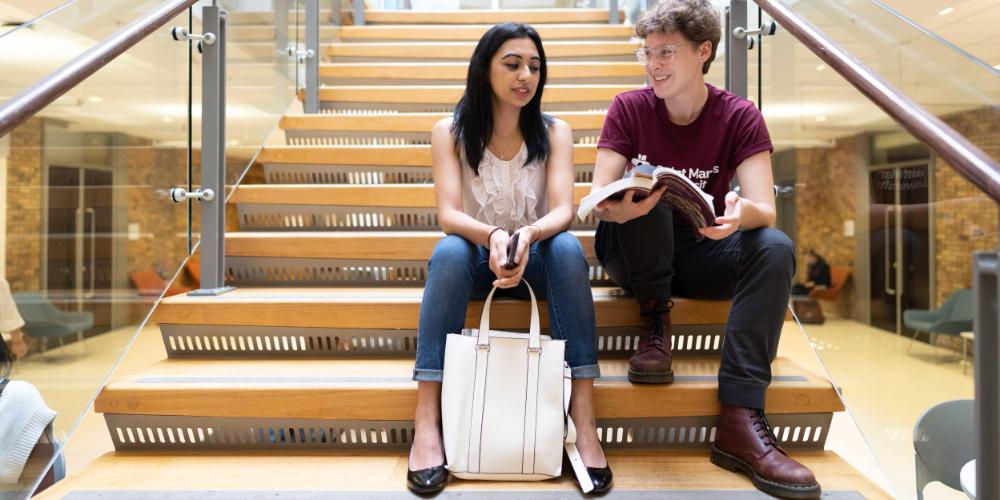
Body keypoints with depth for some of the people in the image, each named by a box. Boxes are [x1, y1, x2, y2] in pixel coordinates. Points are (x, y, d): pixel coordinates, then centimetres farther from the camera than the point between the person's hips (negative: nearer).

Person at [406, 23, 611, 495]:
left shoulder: (555, 132, -3)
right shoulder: (449, 132, -6)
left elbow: (563, 211, -16)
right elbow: (448, 215, -18)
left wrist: (528, 235, -40)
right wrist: (493, 236, -40)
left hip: (535, 259, 1)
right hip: (475, 257, 0)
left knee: (568, 247, -32)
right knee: (449, 251, -34)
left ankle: (583, 415, -33)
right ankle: (427, 420, -34)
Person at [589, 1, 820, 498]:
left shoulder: (740, 116, -5)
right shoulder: (629, 108, -5)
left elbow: (765, 211, -17)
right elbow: (598, 198, -16)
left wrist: (742, 212, -42)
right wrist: (617, 209, -41)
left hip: (702, 253, 1)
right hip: (635, 254, -1)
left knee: (776, 248, -27)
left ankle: (739, 421, -31)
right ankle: (654, 323, -13)